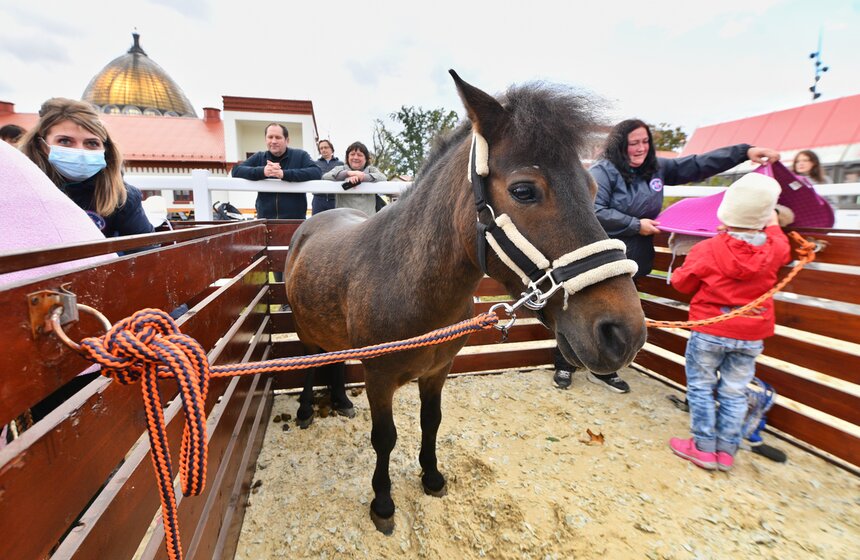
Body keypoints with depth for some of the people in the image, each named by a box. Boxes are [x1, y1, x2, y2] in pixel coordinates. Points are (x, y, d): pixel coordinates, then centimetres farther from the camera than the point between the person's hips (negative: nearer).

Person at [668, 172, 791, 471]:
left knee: (701, 387, 11)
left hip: (710, 331, -3)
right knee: (734, 393, 14)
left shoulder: (707, 250, -18)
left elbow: (682, 283, -6)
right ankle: (726, 451, 23)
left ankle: (704, 448, 18)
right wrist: (773, 225, 35)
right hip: (751, 335, 4)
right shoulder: (775, 249, -6)